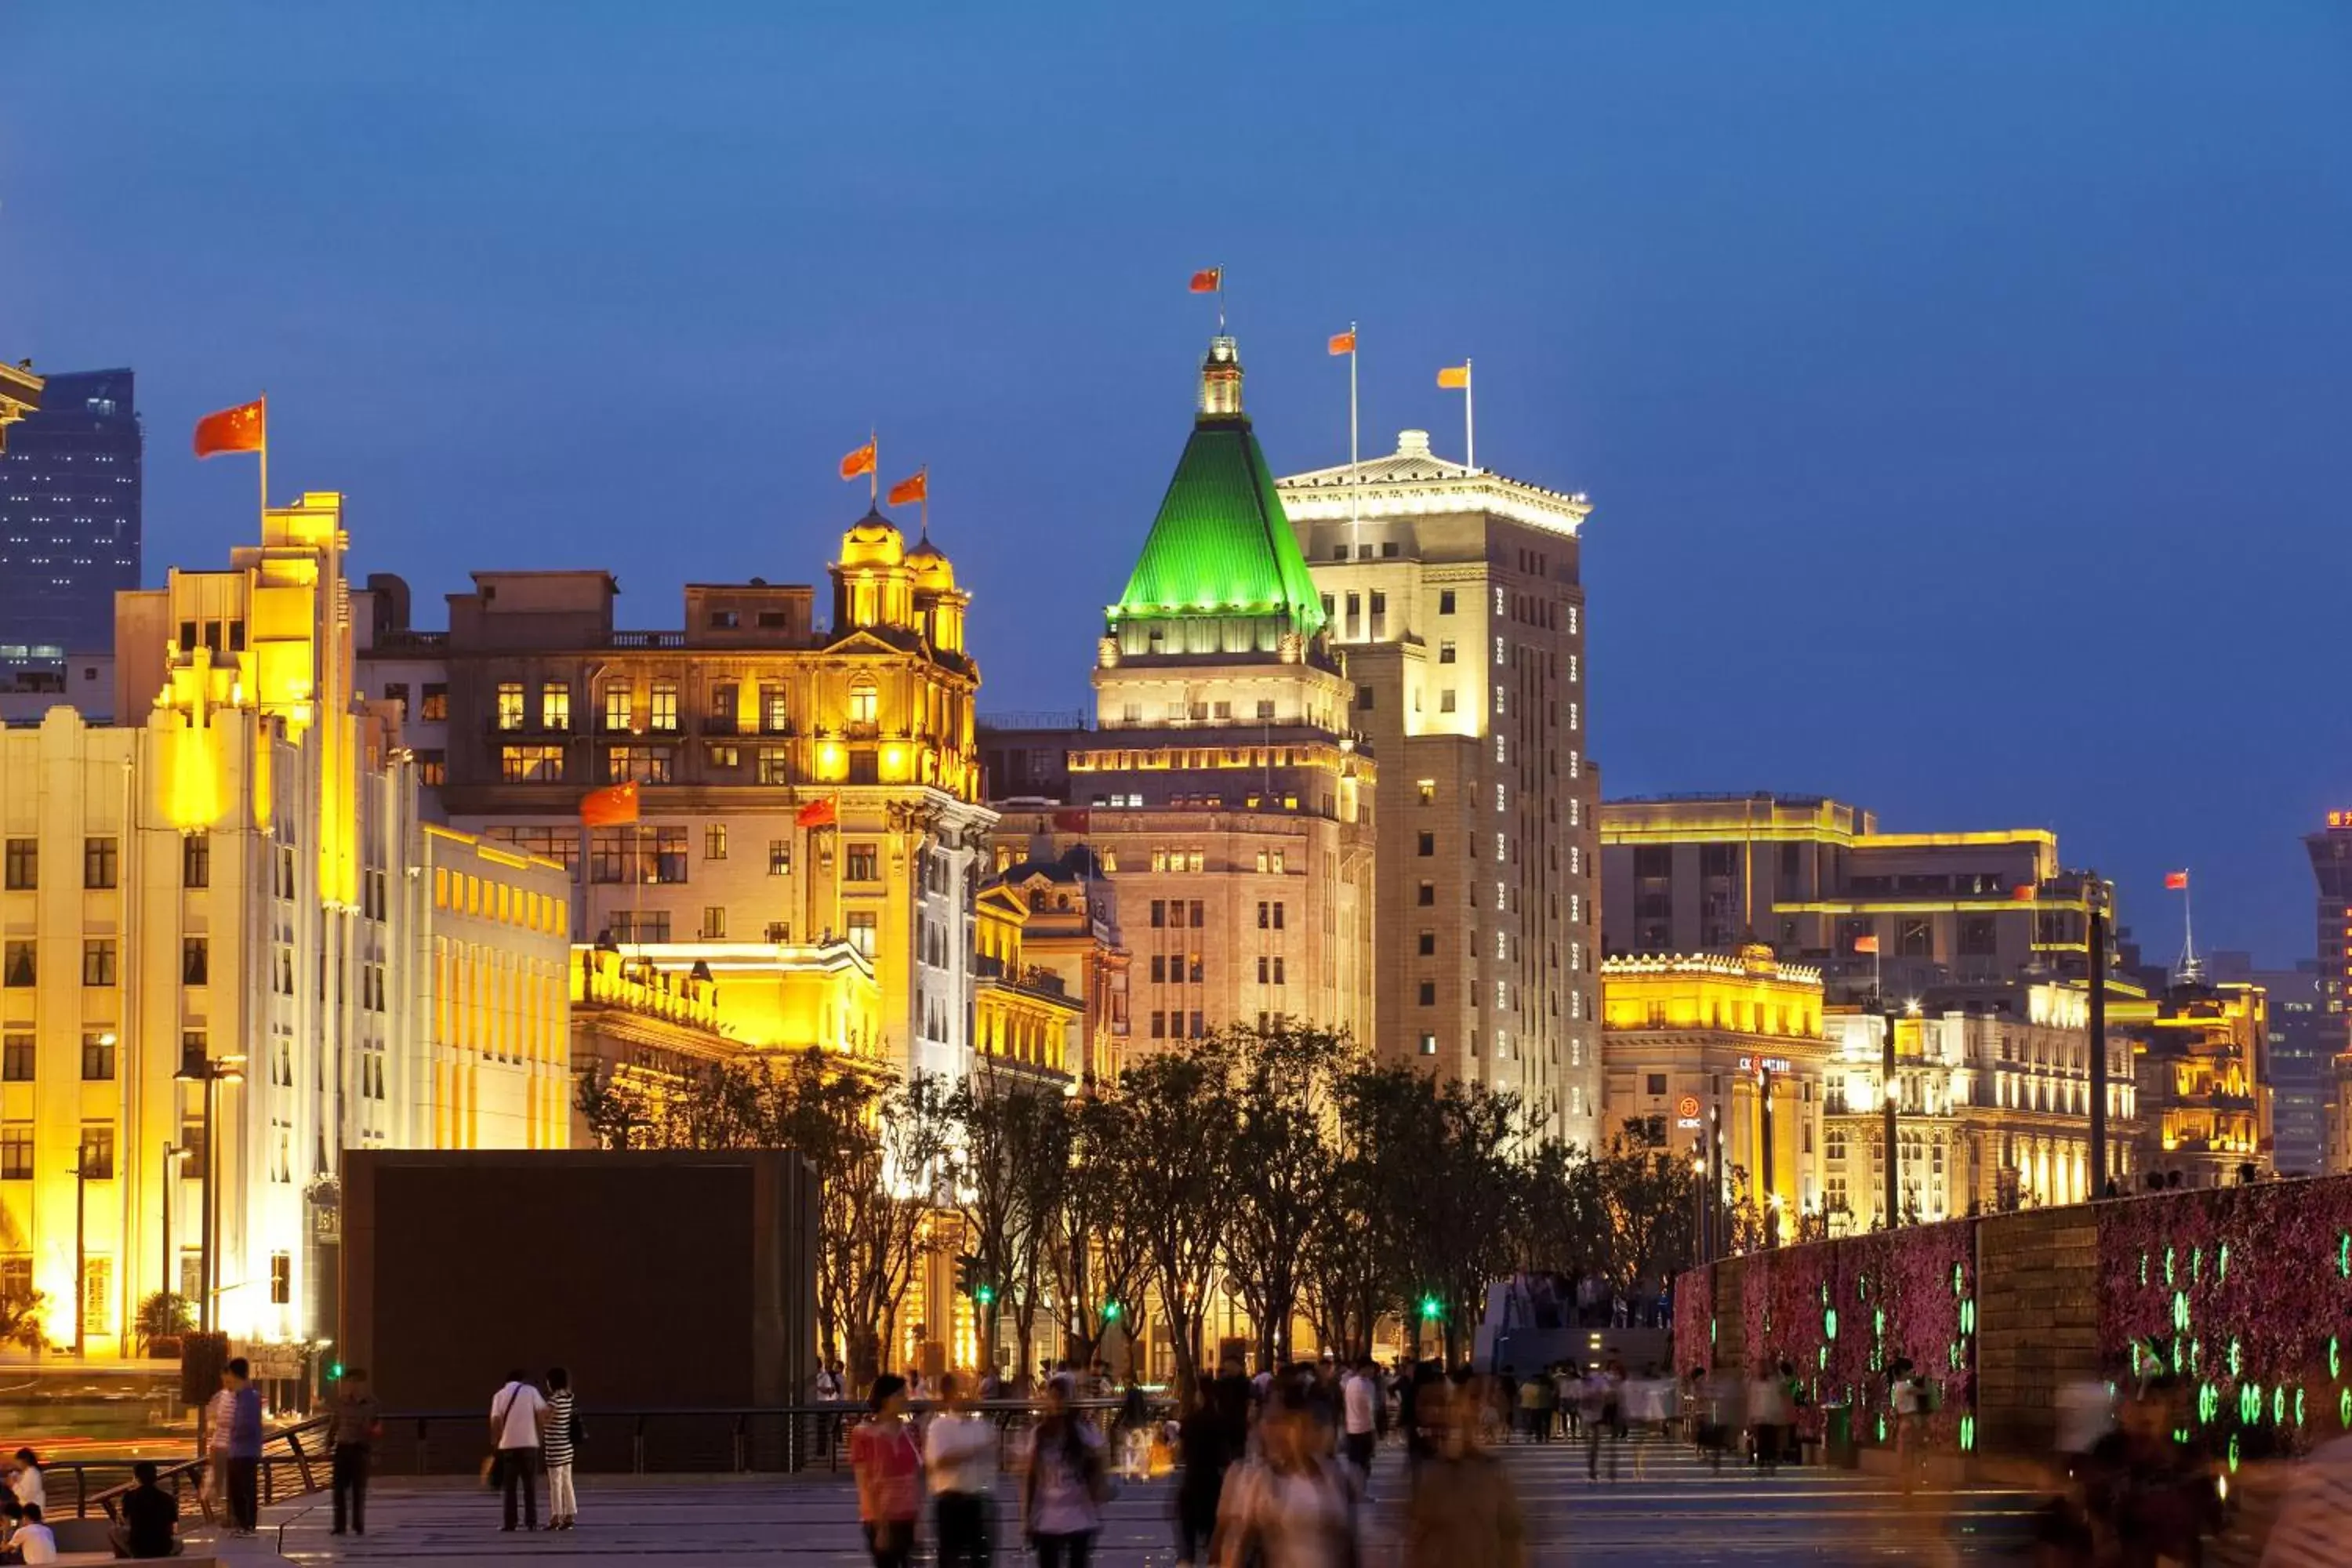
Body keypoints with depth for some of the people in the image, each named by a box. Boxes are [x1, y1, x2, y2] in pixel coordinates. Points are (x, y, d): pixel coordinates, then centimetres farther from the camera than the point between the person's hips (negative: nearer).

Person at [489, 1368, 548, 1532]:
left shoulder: (499, 1395, 5)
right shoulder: (530, 1391, 5)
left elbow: (496, 1421, -4)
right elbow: (543, 1412, -4)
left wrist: (494, 1442, 5)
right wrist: (539, 1431, 7)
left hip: (508, 1445, 0)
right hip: (529, 1444, 0)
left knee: (509, 1486, 6)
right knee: (530, 1485, 6)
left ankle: (510, 1523, 1)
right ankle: (531, 1522, 2)